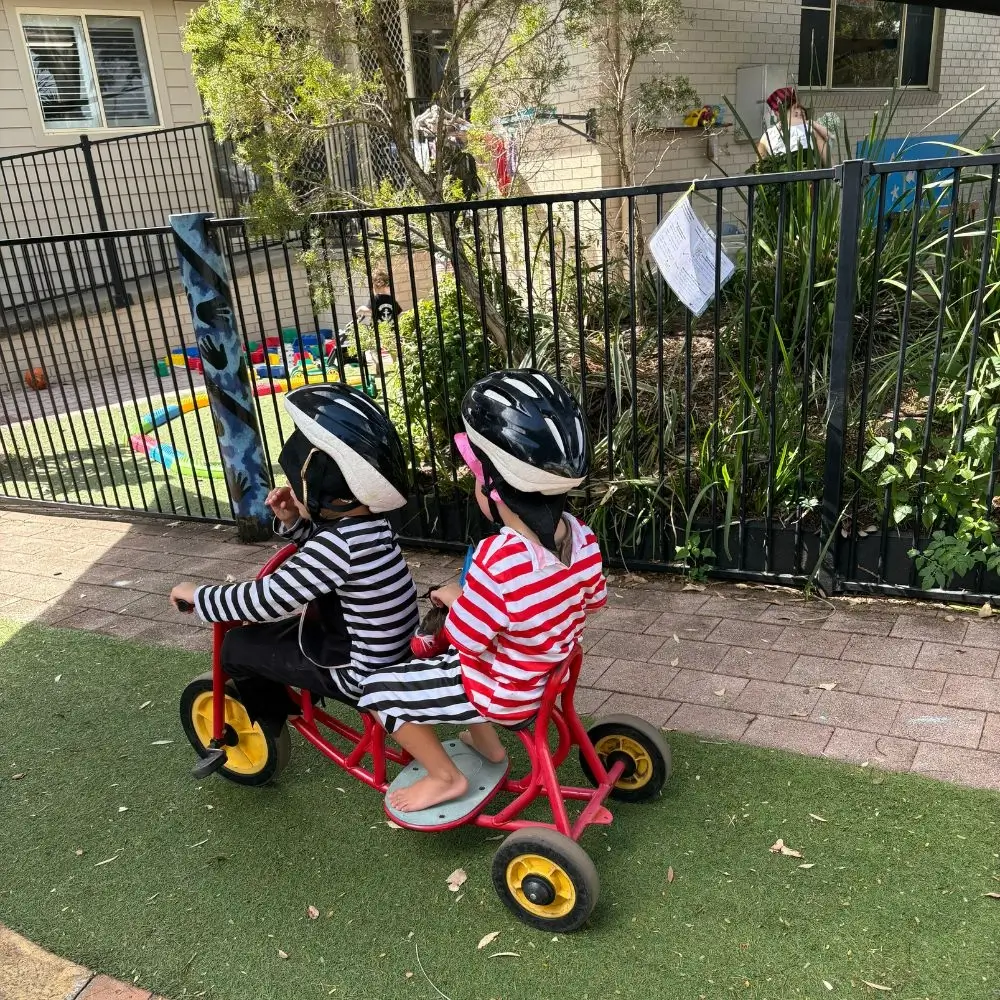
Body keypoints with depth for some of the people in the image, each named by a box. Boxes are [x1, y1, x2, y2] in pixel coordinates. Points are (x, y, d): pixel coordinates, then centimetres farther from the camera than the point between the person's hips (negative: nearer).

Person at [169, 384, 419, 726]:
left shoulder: (340, 541, -29)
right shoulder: (367, 521, -2)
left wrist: (196, 595, -8)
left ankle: (271, 727, 23)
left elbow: (262, 600, -24)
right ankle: (289, 698, 40)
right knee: (273, 626, 24)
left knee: (238, 645, 3)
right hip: (389, 652, 9)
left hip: (362, 673, -9)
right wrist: (292, 521, -4)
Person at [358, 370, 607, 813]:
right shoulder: (582, 536, -14)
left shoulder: (497, 559, -35)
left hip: (504, 692, -8)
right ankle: (486, 743, 40)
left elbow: (468, 638, -24)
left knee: (377, 690, 7)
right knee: (438, 651, 31)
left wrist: (455, 597, -5)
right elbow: (593, 599, 3)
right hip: (550, 671, 8)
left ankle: (445, 777, 19)